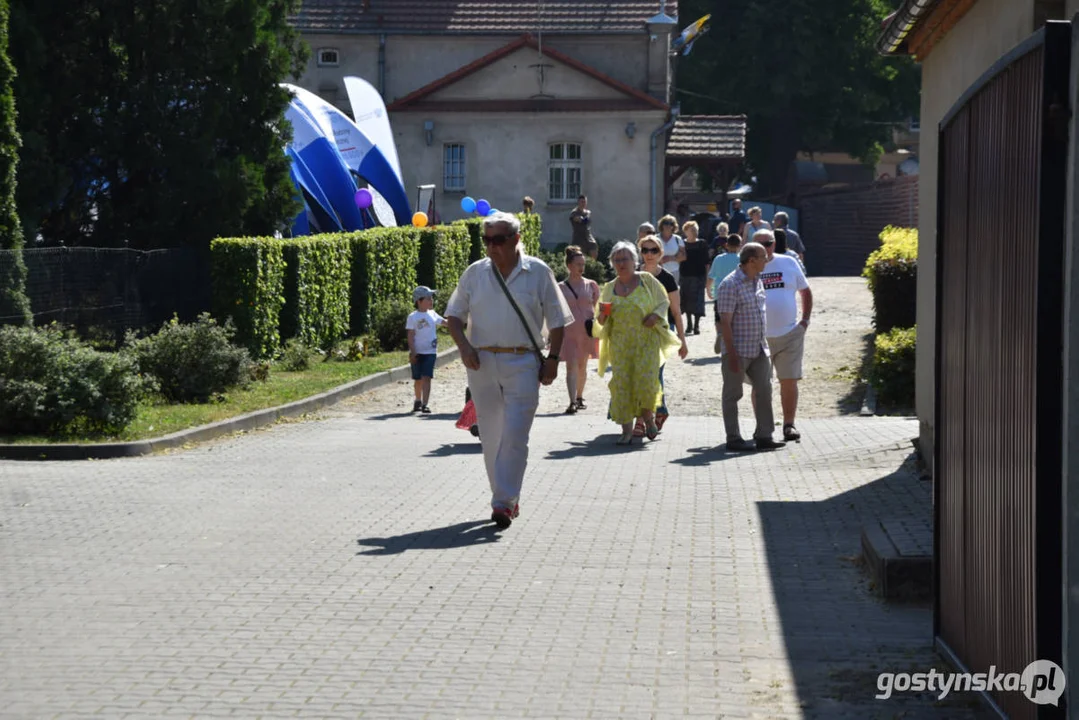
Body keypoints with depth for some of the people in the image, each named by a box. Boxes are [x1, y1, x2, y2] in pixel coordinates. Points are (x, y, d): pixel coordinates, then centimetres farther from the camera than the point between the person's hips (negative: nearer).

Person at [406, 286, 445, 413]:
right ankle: (418, 401, 33)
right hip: (417, 352, -1)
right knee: (418, 379, 11)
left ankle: (424, 405, -17)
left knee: (426, 378, -12)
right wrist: (412, 352, -12)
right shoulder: (413, 317, -4)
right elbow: (410, 336, -6)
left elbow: (445, 322, 19)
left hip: (430, 352, 1)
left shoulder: (432, 314, 7)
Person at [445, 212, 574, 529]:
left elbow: (557, 321, 6)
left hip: (522, 363, -3)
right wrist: (464, 345, -7)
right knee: (490, 437, 8)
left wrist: (553, 359, -2)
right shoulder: (474, 273, 8)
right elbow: (454, 315, 11)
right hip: (482, 363, 3)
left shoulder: (538, 273, 2)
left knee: (515, 435, -12)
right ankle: (507, 499, 21)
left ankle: (504, 502, -11)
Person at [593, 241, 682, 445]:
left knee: (646, 380, -12)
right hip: (620, 343, 3)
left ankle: (648, 417, 16)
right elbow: (602, 322, 17)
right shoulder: (609, 288, 10)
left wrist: (656, 315, -10)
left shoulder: (646, 279, 2)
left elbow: (664, 302, 9)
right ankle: (627, 430, 2)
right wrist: (602, 315, -7)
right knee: (622, 384, -4)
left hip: (646, 340, -2)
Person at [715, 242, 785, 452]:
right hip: (738, 351, -8)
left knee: (764, 390, 5)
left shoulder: (757, 282, 12)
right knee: (733, 394, 2)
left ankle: (764, 436, 10)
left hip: (759, 348, 8)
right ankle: (733, 439, 7)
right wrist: (731, 354, -20)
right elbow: (725, 322, -17)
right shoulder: (730, 285, -15)